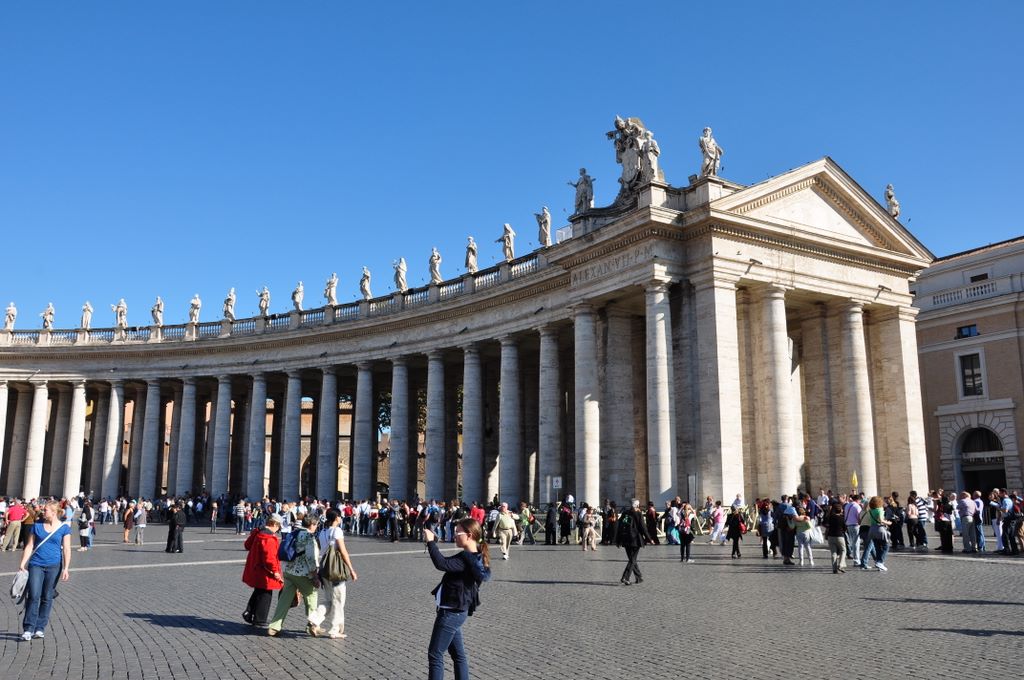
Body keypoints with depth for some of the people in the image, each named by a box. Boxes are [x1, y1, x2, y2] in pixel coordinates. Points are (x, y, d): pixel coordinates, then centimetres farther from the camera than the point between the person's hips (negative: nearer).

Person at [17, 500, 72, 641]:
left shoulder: (64, 528, -1)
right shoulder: (37, 526, 5)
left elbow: (66, 549, -1)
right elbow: (29, 546, 8)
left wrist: (66, 568, -7)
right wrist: (22, 564, 3)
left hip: (53, 566, -1)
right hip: (36, 565, 1)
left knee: (47, 598, 6)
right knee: (33, 596, -8)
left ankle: (40, 628, 16)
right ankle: (28, 628, 0)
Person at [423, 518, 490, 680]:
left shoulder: (466, 559, -24)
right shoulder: (474, 557, 9)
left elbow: (442, 564, -37)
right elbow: (447, 563, 21)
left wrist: (431, 542, -30)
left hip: (450, 613, -10)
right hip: (455, 612, 10)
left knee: (435, 654, -1)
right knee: (458, 654, 17)